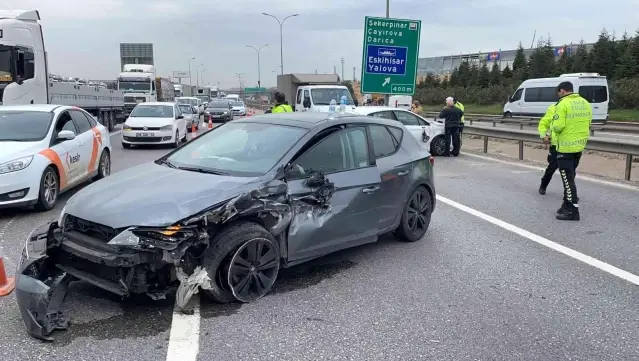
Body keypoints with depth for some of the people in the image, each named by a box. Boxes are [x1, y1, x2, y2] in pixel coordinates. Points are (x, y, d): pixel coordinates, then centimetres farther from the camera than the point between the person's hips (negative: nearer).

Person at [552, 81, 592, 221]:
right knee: (570, 177, 18)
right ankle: (567, 205, 25)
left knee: (567, 179, -3)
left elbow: (558, 127, -20)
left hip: (566, 146, -8)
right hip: (579, 146, 8)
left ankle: (572, 211, -2)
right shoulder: (585, 103, 10)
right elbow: (587, 123, 15)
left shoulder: (563, 104, -15)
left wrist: (555, 129, 1)